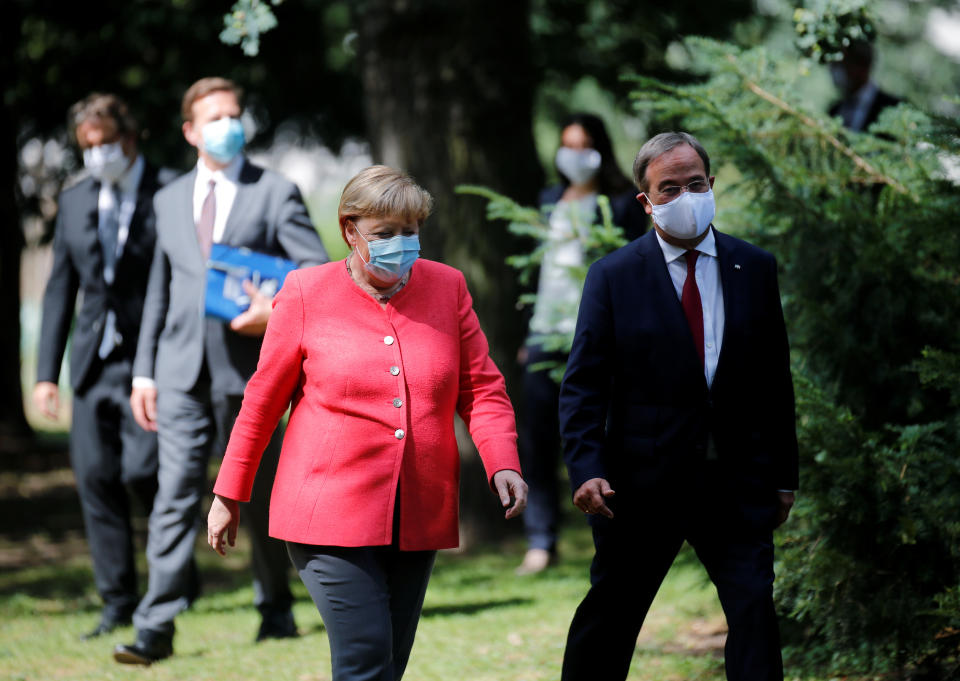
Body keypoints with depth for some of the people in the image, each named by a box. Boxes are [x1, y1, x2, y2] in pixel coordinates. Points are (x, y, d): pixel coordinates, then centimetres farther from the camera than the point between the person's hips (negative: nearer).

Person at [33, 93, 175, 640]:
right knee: (95, 477, 1)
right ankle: (119, 602, 9)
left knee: (142, 472, -13)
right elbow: (60, 290, 16)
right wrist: (47, 372, 10)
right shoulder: (75, 202, 13)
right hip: (94, 363, 5)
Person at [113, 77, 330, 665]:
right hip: (182, 371, 2)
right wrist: (144, 371, 12)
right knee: (176, 491, -7)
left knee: (259, 495, 8)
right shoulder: (170, 200, 14)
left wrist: (278, 312, -20)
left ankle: (276, 611, 24)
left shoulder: (276, 194, 2)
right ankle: (157, 626, -10)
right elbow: (159, 291, 17)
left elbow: (322, 276, -4)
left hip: (248, 367, -2)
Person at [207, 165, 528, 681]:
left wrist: (503, 465, -8)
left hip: (418, 518, 4)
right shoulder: (307, 294, -1)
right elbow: (262, 401, 5)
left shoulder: (447, 287, 7)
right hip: (331, 516, -4)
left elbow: (481, 388, 9)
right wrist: (229, 497, 9)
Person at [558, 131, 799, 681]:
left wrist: (783, 475, 8)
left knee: (756, 609, -7)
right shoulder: (613, 276, -1)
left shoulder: (754, 268, 5)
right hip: (643, 483, -1)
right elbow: (583, 385, -4)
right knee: (608, 619, 9)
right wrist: (587, 470, -17)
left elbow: (774, 380, 9)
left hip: (736, 484, 1)